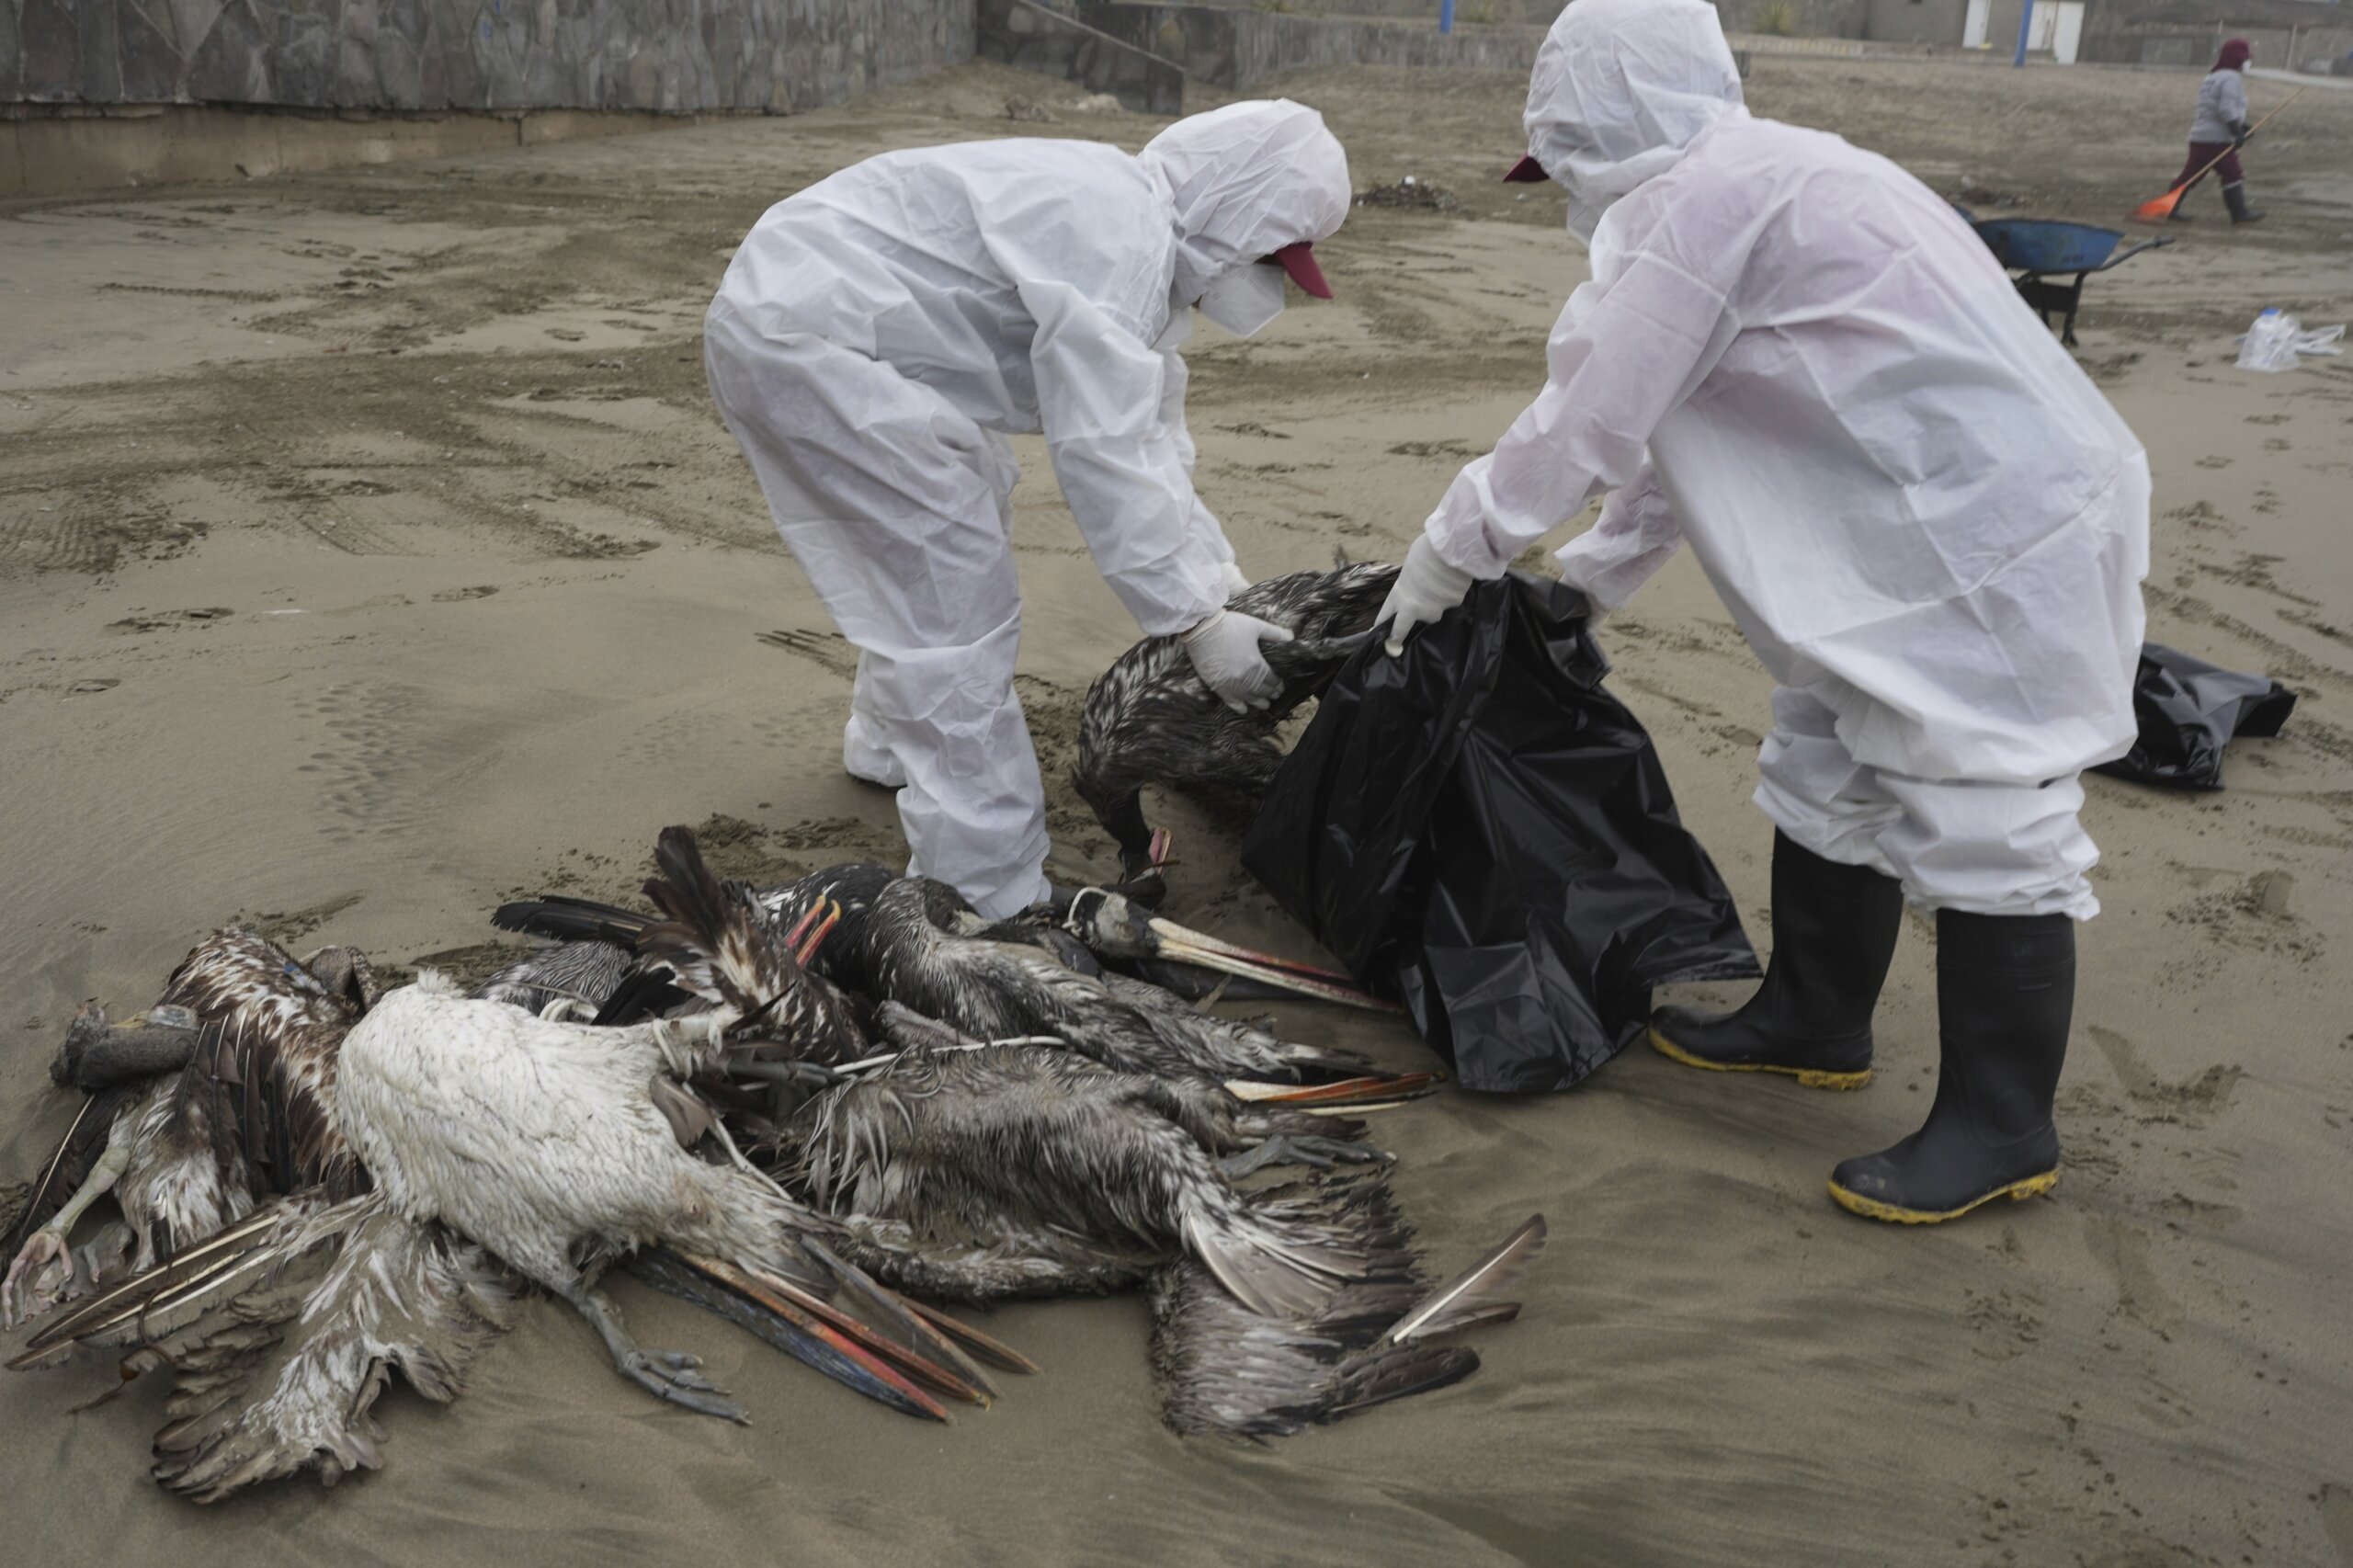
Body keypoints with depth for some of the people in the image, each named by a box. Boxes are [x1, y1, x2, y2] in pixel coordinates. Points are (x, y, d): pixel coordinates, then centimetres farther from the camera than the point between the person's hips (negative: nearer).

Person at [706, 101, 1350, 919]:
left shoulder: (1144, 236, 12)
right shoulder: (1118, 241, -21)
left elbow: (1150, 435, 17)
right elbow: (1104, 456, -25)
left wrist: (1223, 578, 12)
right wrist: (1199, 622, -19)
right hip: (804, 337, -11)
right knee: (960, 602, -11)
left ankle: (890, 740, 47)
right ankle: (994, 904, -5)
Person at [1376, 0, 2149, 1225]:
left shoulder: (1700, 199, -17)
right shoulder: (1748, 182, 15)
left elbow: (1585, 425, -15)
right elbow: (1675, 424, 21)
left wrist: (1448, 554, -3)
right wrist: (1583, 579, 24)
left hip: (1995, 542, -11)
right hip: (1921, 531, 11)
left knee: (1980, 823, -4)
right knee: (1827, 778, 18)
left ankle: (1999, 1128, 7)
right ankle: (1813, 1021, 34)